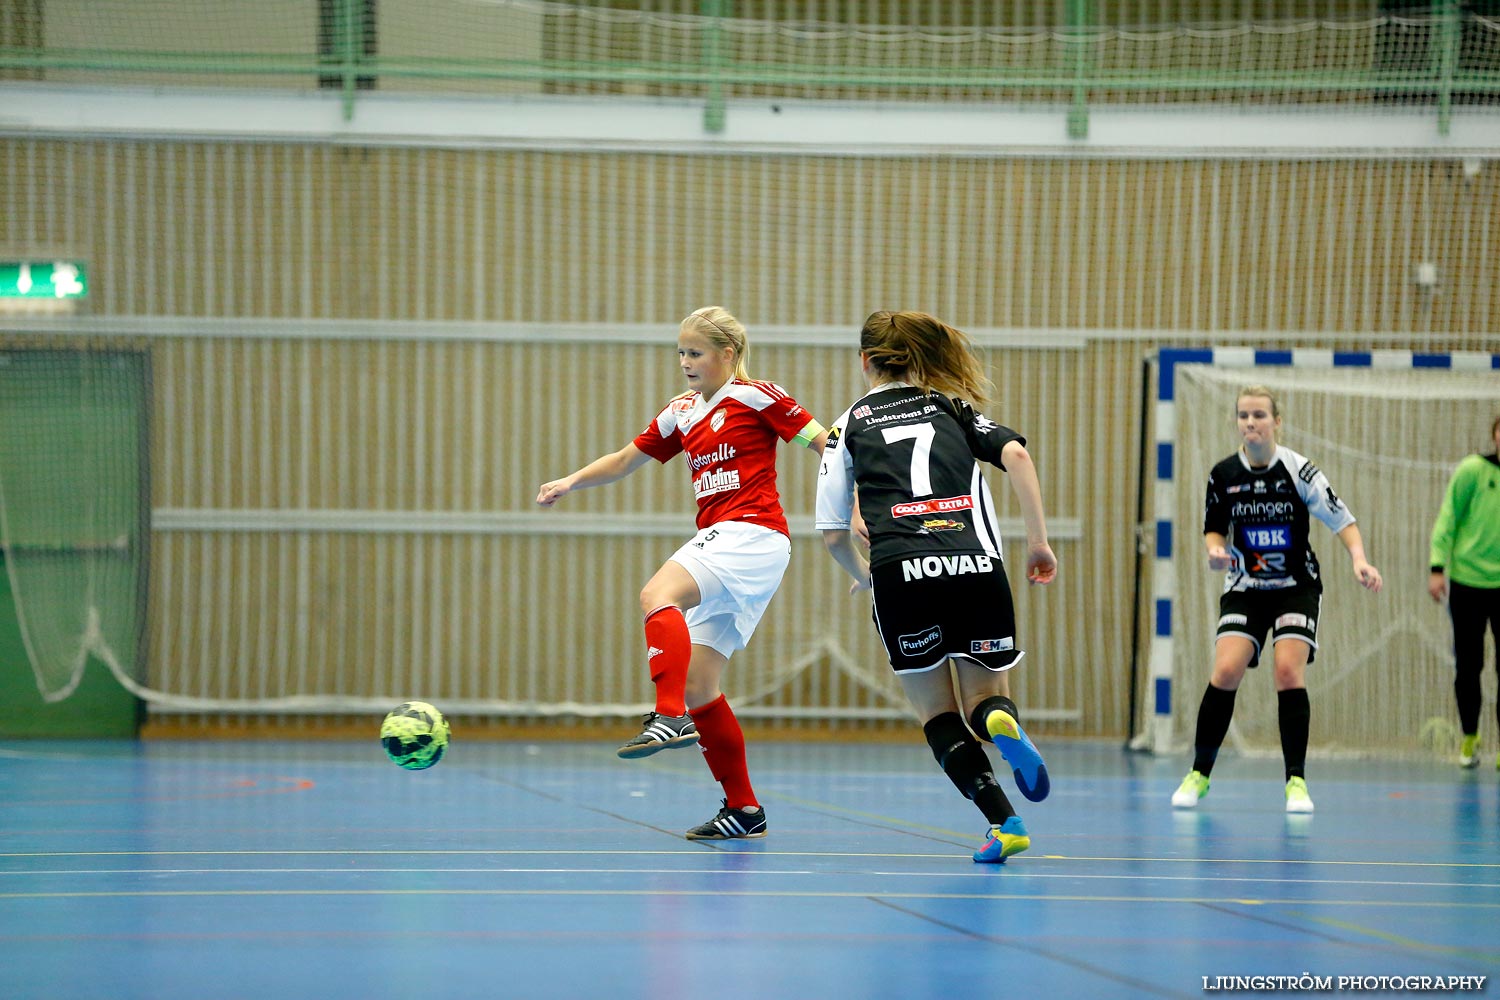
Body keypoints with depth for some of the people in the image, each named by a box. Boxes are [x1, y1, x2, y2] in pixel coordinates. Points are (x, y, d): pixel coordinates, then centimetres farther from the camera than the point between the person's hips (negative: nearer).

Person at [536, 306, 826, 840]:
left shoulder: (756, 396, -2)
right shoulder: (681, 414, 19)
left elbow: (825, 443, -4)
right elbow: (625, 460, 27)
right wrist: (569, 482, 12)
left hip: (754, 534, -8)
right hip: (718, 540, 8)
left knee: (658, 594, -31)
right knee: (699, 685, 3)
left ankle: (670, 717, -42)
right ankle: (743, 808, 9)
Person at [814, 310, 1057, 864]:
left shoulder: (849, 425, 18)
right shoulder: (952, 407, 22)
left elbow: (833, 534, 16)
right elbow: (1016, 453, 3)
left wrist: (864, 574, 36)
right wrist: (1038, 542, 5)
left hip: (899, 573, -1)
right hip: (977, 566, 1)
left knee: (938, 715, 12)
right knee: (985, 698, 15)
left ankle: (1003, 822, -10)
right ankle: (1003, 722, -24)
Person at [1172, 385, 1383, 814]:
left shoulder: (1297, 470, -13)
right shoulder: (1224, 474, -5)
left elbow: (1342, 520, -9)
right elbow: (1214, 529, 8)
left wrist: (1359, 559, -25)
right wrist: (1216, 550, -14)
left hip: (1297, 586, -2)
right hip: (1245, 588, 2)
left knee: (1289, 670, -19)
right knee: (1226, 670, -15)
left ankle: (1296, 781, -7)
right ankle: (1199, 774, 0)